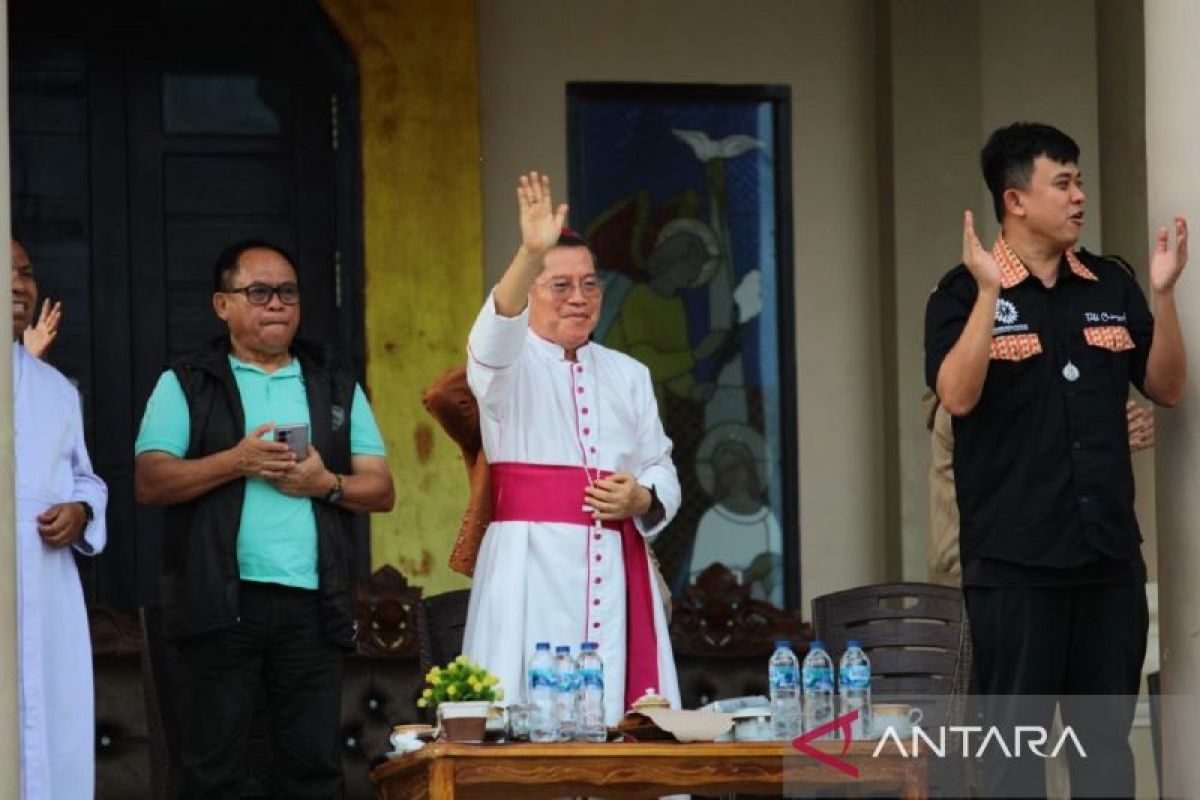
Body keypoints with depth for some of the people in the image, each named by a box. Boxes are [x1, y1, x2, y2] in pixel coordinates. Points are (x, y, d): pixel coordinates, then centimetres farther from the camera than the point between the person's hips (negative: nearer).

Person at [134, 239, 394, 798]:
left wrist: (327, 483, -6)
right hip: (223, 600, -3)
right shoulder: (186, 384, 9)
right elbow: (150, 482, -2)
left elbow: (380, 490, 14)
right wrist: (237, 461, -13)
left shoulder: (338, 387, 18)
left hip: (312, 600, 3)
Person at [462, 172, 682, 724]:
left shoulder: (627, 375, 20)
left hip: (617, 568, 4)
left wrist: (642, 497, -5)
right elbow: (496, 336, -19)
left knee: (623, 717, -4)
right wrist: (531, 255, -36)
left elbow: (663, 471, 19)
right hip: (533, 566, -4)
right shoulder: (510, 365, 5)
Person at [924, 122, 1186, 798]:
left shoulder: (1111, 286, 10)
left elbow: (1167, 388, 9)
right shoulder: (964, 293, -4)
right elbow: (957, 396, -18)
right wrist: (988, 292, -24)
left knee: (1107, 734, 9)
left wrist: (1164, 294, -4)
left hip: (1110, 553, 5)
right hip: (1014, 559, -4)